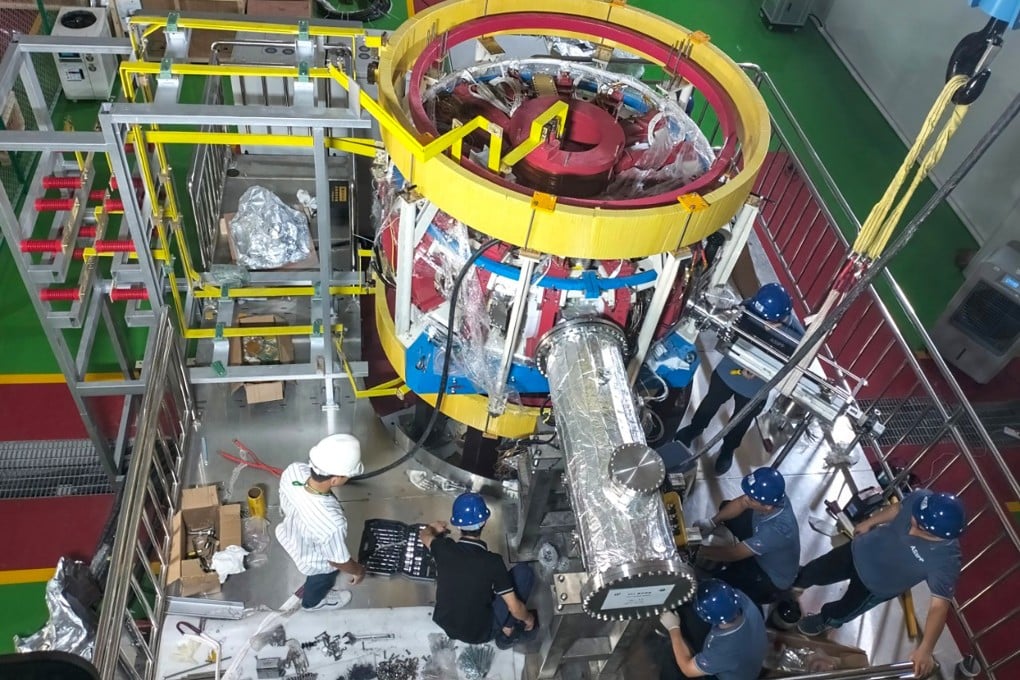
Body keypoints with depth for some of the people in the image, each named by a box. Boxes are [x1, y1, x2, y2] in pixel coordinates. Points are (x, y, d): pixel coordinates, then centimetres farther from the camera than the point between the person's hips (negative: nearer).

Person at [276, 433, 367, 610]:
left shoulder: (293, 470, -34)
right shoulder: (332, 523, -49)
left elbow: (285, 507, -9)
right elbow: (339, 561, -28)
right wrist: (359, 571, -6)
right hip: (317, 564, -5)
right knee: (322, 580, 33)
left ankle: (311, 587, 72)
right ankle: (313, 601, 65)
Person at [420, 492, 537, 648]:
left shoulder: (444, 549, -15)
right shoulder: (492, 562, -25)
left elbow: (425, 535, 11)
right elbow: (515, 608, -19)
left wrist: (433, 528, 34)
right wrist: (529, 619, 4)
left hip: (445, 624, 4)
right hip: (481, 633, -4)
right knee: (523, 571, 0)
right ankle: (506, 632, 9)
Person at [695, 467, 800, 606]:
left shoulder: (777, 530, -44)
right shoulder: (773, 495, -26)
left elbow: (734, 553, -34)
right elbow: (741, 503, -5)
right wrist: (712, 522, -14)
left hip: (774, 578, -7)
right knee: (725, 506, 4)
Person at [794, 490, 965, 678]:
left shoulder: (946, 561, -41)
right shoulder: (920, 498, -29)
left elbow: (939, 605, -38)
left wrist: (925, 650, -42)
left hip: (877, 585, -3)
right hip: (861, 550, 3)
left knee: (845, 609, 25)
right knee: (816, 571, 24)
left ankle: (826, 620, 61)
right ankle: (794, 581, 59)